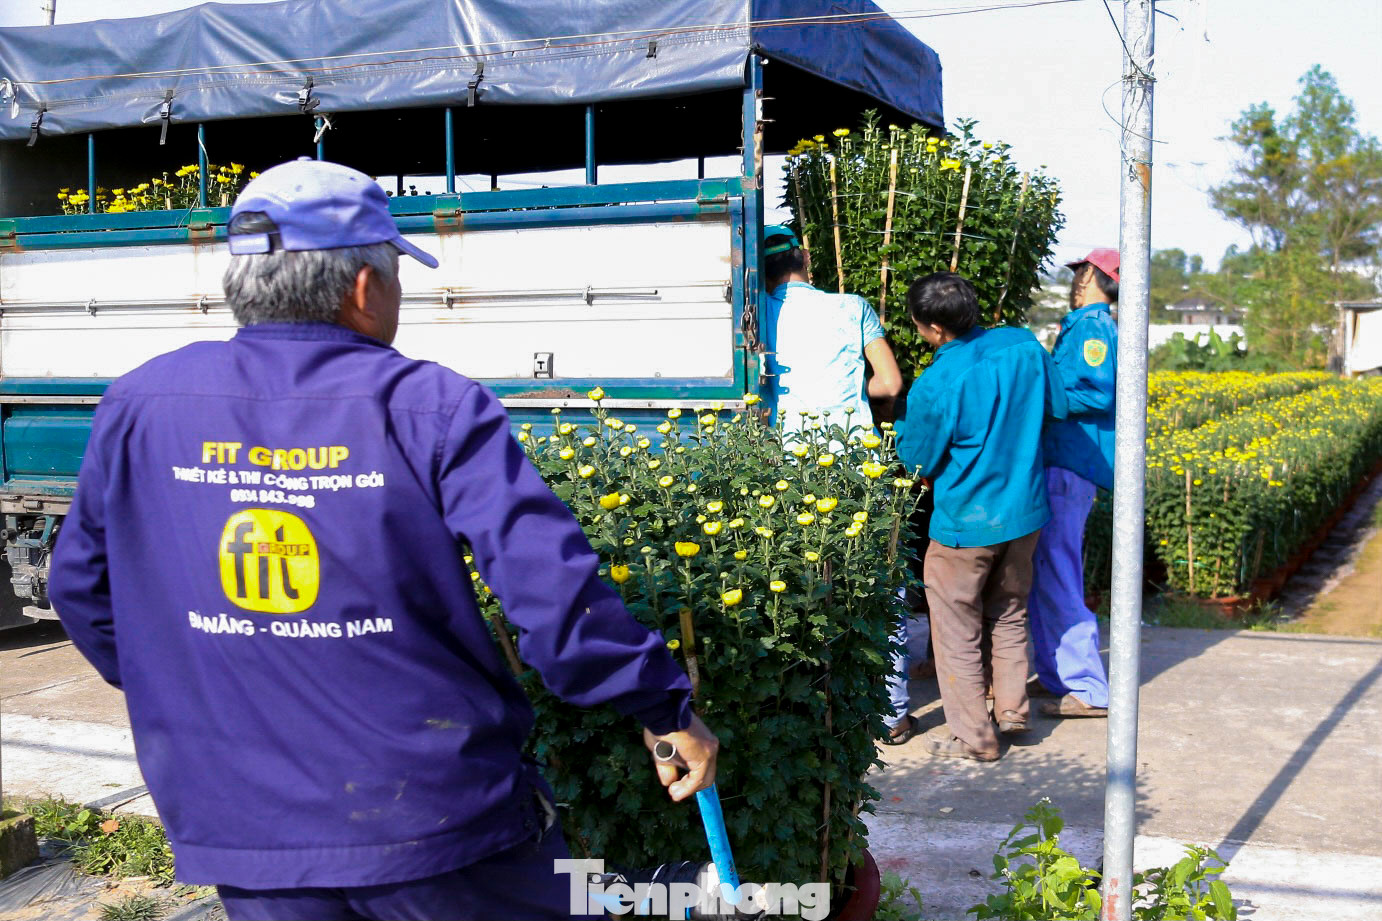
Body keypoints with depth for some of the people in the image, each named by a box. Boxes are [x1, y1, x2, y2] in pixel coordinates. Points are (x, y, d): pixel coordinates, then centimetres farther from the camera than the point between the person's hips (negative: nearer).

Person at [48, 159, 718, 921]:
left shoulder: (138, 408, -1)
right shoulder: (429, 409, -14)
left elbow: (83, 588, 11)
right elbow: (554, 588, -19)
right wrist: (664, 709, -6)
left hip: (242, 832, 4)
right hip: (439, 824, -3)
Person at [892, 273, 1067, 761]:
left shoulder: (937, 385, -23)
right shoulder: (1024, 345, -6)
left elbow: (918, 458, -9)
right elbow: (1057, 406, 9)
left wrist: (903, 424, 11)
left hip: (966, 523, -6)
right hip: (1025, 509, 6)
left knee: (957, 629, 9)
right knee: (1009, 614, 24)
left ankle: (972, 735, 17)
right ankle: (1013, 710, 33)